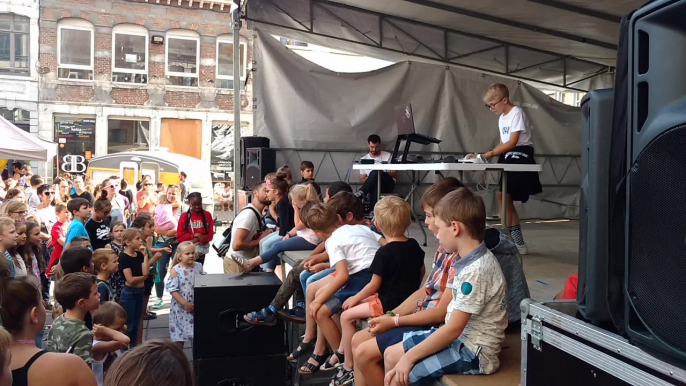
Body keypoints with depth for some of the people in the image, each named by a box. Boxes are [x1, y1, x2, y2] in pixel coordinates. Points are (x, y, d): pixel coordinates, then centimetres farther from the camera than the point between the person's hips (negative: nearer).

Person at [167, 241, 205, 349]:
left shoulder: (199, 267, 0)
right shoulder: (176, 270, -12)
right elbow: (173, 290, -15)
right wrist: (185, 304, -18)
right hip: (181, 307, -3)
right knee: (179, 334, 9)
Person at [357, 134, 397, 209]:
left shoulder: (388, 156, 9)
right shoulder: (364, 159, 12)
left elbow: (395, 174, 6)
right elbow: (362, 180, 10)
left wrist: (383, 174, -15)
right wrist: (370, 178, -13)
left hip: (388, 184, -1)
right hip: (373, 185, 1)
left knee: (375, 173, -33)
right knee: (374, 185, -38)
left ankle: (361, 193, -42)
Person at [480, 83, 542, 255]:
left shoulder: (517, 113, -12)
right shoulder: (502, 118, 17)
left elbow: (512, 143, -18)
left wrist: (491, 153, -21)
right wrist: (489, 155, -1)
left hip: (520, 157, -10)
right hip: (508, 158, 10)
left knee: (504, 197, -14)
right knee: (505, 198, 7)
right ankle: (518, 242, 13)